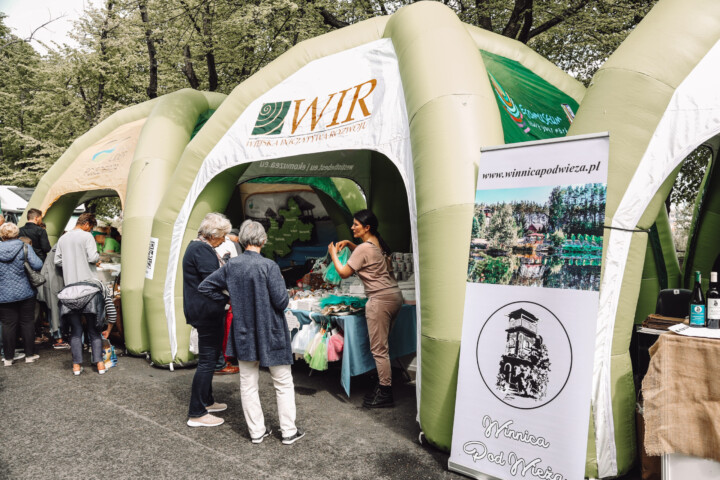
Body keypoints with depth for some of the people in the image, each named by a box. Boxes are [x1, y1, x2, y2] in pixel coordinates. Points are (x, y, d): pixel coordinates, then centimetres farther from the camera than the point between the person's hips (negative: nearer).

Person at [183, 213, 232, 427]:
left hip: (204, 311, 11)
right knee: (207, 361, -4)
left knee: (209, 359, 21)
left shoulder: (198, 247, 15)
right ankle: (196, 414, 4)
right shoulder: (202, 250, -18)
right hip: (207, 313, -11)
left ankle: (206, 401, 34)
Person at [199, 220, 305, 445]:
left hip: (243, 333, 4)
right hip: (270, 333, -4)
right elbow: (281, 301, -17)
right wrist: (281, 285, 2)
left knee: (248, 383, 15)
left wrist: (230, 301, 10)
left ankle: (256, 431, 24)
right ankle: (289, 431, 17)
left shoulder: (231, 265, -3)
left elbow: (204, 287, 6)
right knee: (283, 382, 11)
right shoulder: (269, 266, -18)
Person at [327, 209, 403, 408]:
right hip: (394, 296, 10)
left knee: (379, 349, -4)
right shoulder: (378, 243, 13)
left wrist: (333, 254, 6)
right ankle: (383, 385, 21)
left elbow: (344, 273, -8)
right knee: (383, 346, 15)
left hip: (380, 300, -10)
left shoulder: (363, 249, -14)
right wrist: (348, 244, 18)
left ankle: (385, 393, 2)